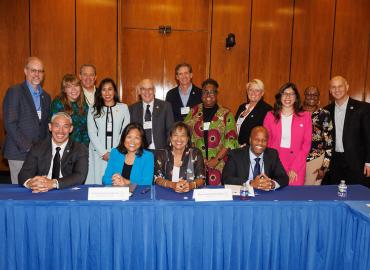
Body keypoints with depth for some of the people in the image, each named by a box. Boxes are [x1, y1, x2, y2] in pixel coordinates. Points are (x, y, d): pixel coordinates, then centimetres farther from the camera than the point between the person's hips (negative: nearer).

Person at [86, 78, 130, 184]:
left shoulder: (123, 108, 7)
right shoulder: (93, 110, 9)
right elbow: (92, 133, 3)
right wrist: (103, 153, -7)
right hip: (98, 154, 1)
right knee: (98, 181, -2)